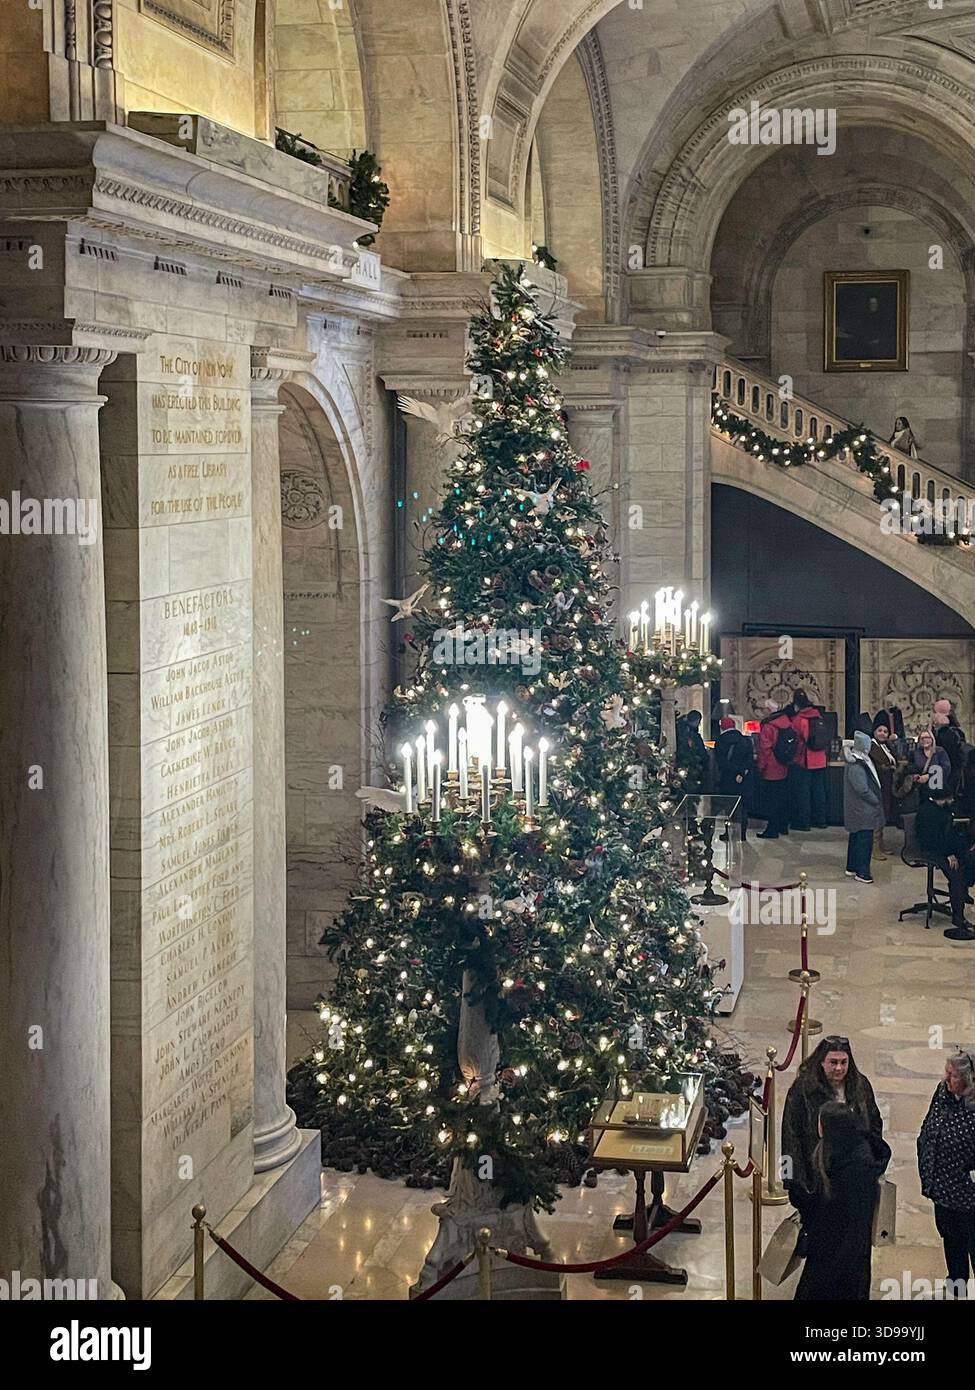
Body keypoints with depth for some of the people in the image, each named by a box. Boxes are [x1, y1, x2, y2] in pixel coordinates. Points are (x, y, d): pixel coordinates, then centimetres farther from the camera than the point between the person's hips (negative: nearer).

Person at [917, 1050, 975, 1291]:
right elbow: (926, 1132, 11)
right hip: (942, 1190, 7)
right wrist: (926, 1172, 12)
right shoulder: (942, 1093, -3)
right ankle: (956, 1289, 45)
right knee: (952, 1244, 26)